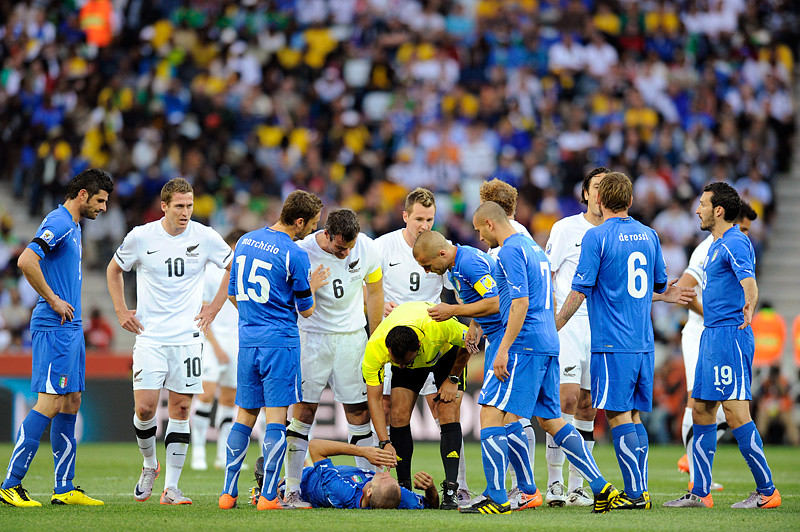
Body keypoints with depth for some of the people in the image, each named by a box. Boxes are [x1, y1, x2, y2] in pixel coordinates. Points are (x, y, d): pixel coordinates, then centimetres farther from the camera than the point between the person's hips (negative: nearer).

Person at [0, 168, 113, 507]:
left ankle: (64, 488, 12)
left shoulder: (73, 226, 18)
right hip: (54, 327, -10)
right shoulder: (58, 223, -13)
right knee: (50, 403, -13)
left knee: (71, 403, 9)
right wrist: (53, 300, -19)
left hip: (71, 327, 10)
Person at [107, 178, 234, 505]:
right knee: (145, 407, -10)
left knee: (181, 408, -1)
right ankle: (149, 465, 18)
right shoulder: (140, 237, -3)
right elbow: (114, 270, 15)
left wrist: (214, 308, 7)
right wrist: (121, 311, 7)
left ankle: (171, 487, 3)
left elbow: (234, 268, 14)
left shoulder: (204, 237, -1)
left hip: (187, 336, 1)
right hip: (149, 336, -1)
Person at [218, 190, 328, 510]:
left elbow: (233, 295, 17)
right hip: (280, 342, -6)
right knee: (276, 418, -3)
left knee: (245, 417, 12)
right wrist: (312, 287, 16)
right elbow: (306, 310, -3)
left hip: (247, 340, 6)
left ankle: (228, 493, 10)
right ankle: (269, 496, -5)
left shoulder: (245, 242, 9)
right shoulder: (294, 256, -12)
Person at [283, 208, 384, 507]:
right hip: (313, 336, -3)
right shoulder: (303, 253, -18)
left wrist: (376, 341, 11)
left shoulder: (367, 249, -7)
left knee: (359, 412, 3)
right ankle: (292, 489, -4)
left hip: (352, 335, 3)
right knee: (303, 410, -7)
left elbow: (374, 292, 9)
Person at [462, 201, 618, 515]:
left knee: (491, 413, -7)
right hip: (548, 345, 10)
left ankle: (497, 498, -11)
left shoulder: (510, 251, -9)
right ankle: (600, 487, 9)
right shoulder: (533, 247, 21)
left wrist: (503, 349, -20)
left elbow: (520, 303, -18)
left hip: (523, 345, -10)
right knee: (550, 420, 13)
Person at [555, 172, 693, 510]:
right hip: (644, 342, 6)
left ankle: (635, 493, -8)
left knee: (619, 417, -4)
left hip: (612, 343, -6)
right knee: (634, 417, 12)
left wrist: (555, 325, 1)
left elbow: (580, 291, -10)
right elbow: (659, 286, 19)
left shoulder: (597, 236, -9)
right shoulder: (648, 235, 10)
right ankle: (640, 491, 10)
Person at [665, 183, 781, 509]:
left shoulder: (735, 243, -14)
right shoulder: (716, 246, 18)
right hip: (711, 335, 10)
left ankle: (767, 491, -7)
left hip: (729, 335, -10)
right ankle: (700, 492, 15)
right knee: (701, 411, 11)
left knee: (735, 413, -12)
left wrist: (749, 306, -51)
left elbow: (749, 281, -32)